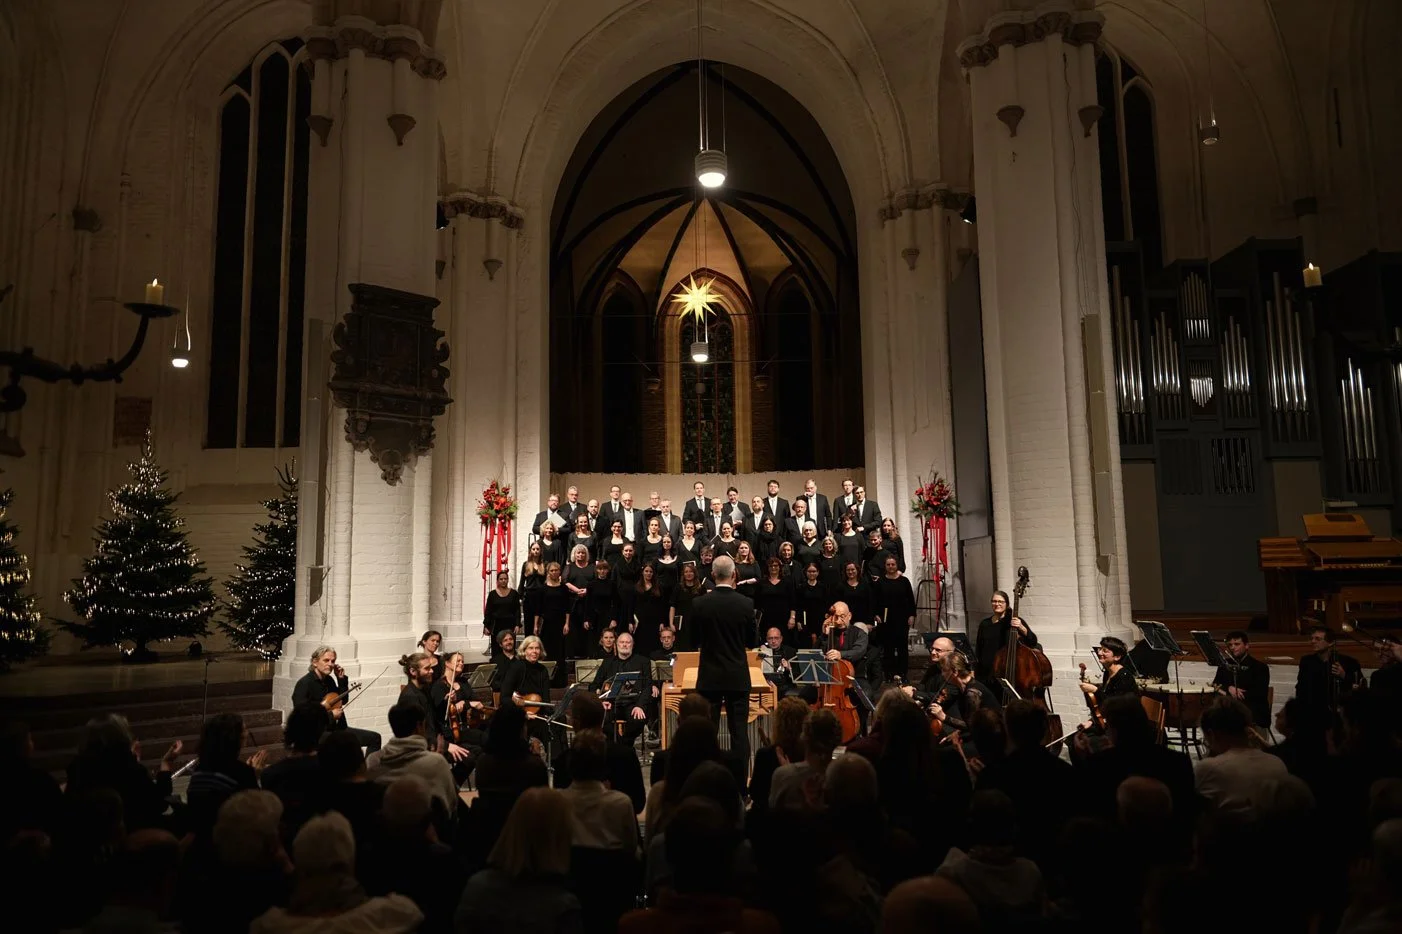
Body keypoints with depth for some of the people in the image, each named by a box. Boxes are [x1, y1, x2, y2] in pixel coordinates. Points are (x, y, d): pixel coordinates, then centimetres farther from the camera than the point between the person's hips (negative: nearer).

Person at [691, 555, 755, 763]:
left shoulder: (699, 604, -8)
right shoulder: (746, 603, -8)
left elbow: (695, 640, 2)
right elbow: (751, 639, 4)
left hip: (709, 676, 0)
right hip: (738, 676, 0)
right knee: (739, 730, 6)